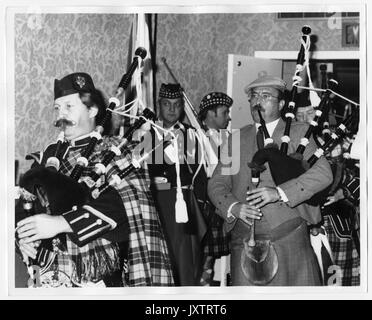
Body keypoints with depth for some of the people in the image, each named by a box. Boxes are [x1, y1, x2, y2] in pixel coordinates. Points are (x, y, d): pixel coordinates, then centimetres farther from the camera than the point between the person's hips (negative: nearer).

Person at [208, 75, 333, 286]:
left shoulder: (298, 133, 5)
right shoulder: (237, 138, 14)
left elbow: (323, 173, -9)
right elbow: (217, 183, 10)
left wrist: (280, 192, -20)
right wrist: (234, 207, -11)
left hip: (289, 240, -2)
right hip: (245, 242, 2)